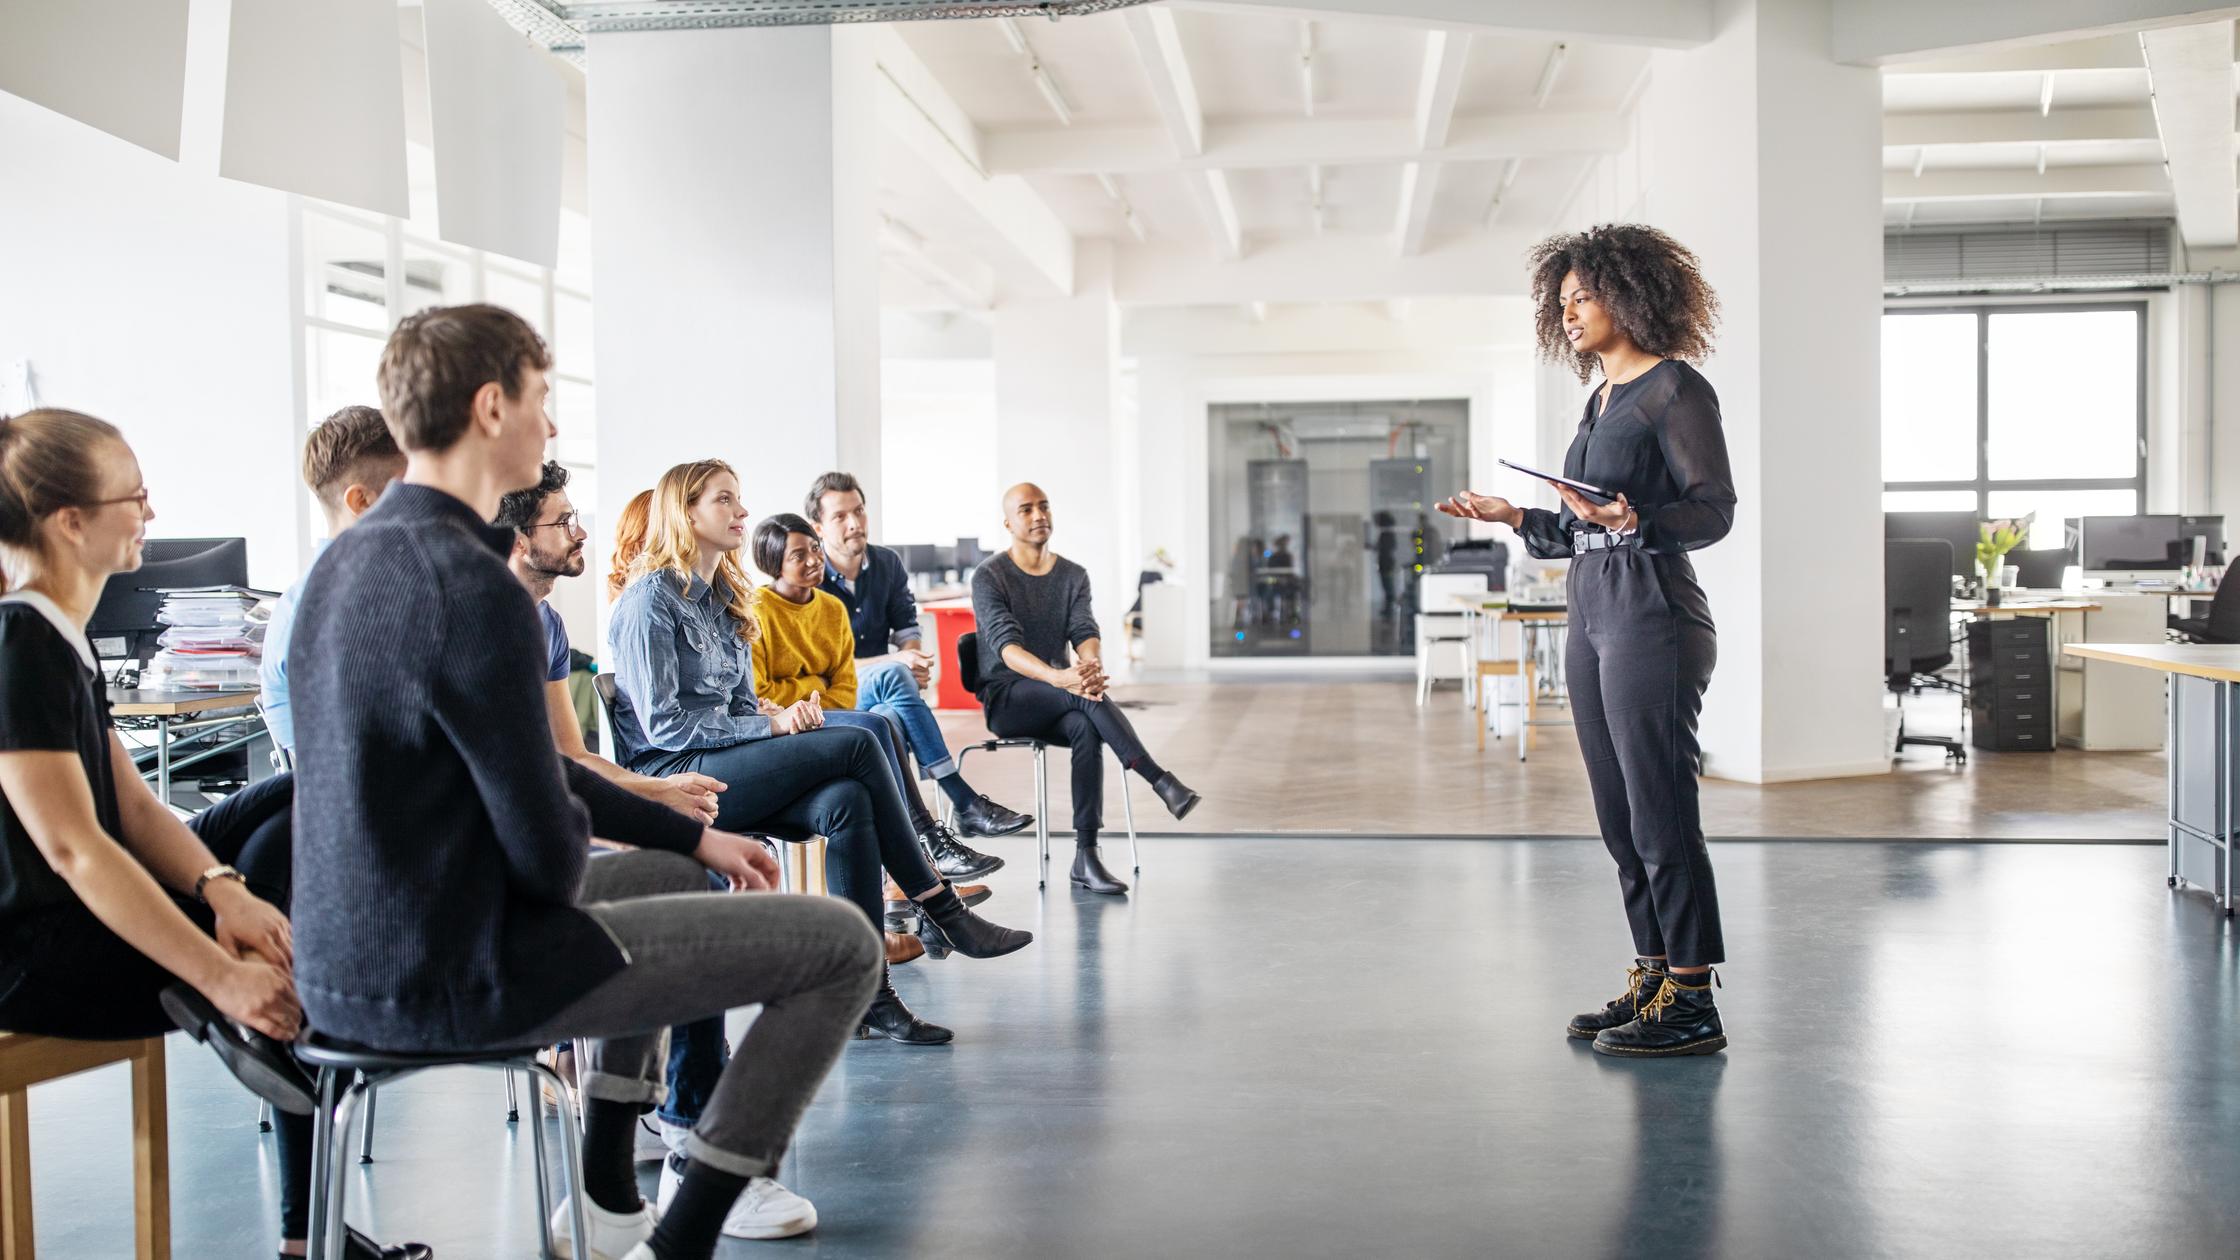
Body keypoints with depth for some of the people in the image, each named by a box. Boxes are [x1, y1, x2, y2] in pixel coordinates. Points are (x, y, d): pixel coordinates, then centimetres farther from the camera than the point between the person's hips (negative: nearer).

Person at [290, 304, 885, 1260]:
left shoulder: (348, 560, 8)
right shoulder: (470, 585, -23)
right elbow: (548, 853, -21)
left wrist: (692, 835, 16)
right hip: (455, 981, -9)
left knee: (667, 874, 33)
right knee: (842, 945, -2)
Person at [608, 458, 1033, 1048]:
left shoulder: (724, 595, 18)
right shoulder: (651, 601, -7)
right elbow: (664, 724, -14)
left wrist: (780, 712, -3)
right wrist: (772, 726, -14)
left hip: (725, 761, 8)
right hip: (672, 777, -8)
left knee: (846, 801, -25)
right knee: (857, 745, -22)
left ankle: (867, 993, -26)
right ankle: (943, 912, -15)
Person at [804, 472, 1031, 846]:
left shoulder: (888, 564, 8)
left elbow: (907, 627, 14)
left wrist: (913, 658, -13)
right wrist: (895, 663, -24)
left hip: (881, 699, 5)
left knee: (893, 718, -34)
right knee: (892, 674, -36)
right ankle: (966, 804, -39)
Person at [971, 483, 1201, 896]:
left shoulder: (1073, 576, 9)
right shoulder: (989, 578, -6)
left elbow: (1085, 632, -7)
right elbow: (1007, 646, -21)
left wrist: (1092, 664, -34)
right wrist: (1058, 678, -41)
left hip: (1056, 703, 4)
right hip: (1006, 701, -4)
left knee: (1086, 728, -33)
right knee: (1084, 696, -34)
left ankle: (1086, 857, -34)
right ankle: (1161, 780, -36)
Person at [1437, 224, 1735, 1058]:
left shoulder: (1676, 389, -6)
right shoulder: (1602, 400, 19)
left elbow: (1714, 510, -13)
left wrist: (1632, 519, -27)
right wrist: (1515, 518, 15)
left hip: (1653, 616, -9)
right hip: (1592, 614, 9)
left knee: (1659, 813, -7)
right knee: (1621, 817, 10)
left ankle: (1691, 1003, 0)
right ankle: (1651, 981, 19)